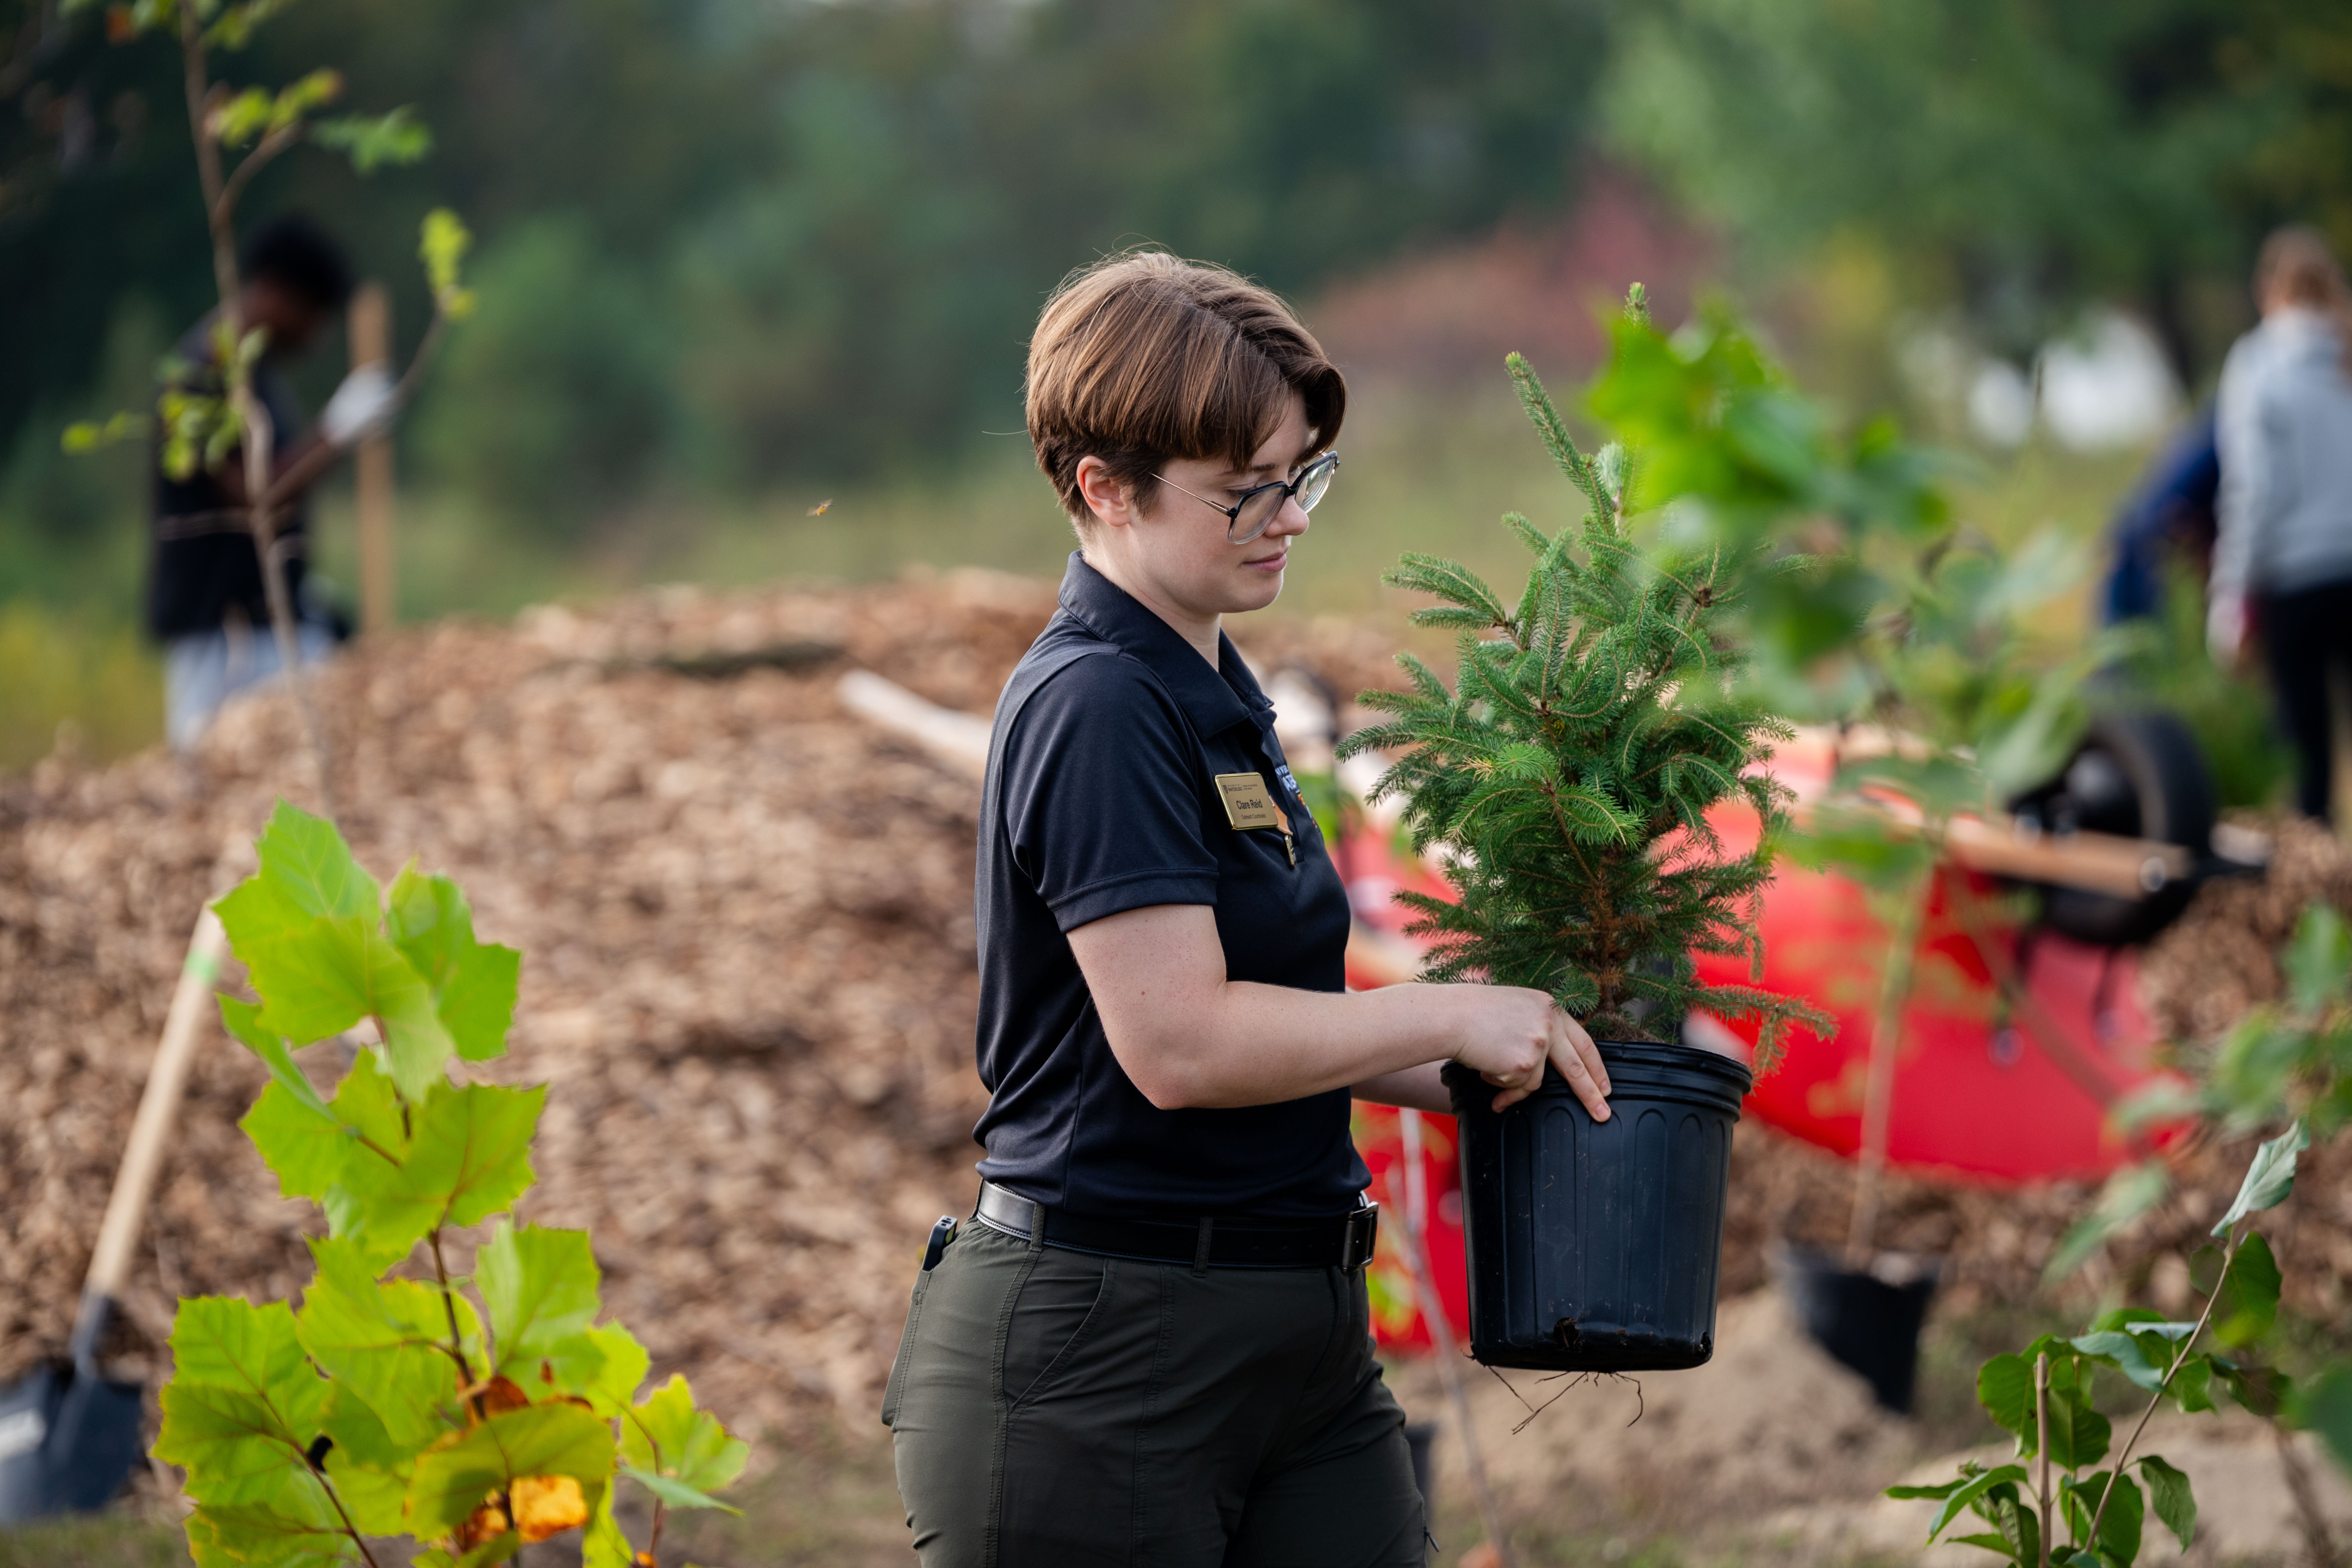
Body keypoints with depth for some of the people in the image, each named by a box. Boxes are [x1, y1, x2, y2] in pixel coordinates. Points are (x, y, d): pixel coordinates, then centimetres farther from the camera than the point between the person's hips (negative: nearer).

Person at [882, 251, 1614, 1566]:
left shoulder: (1213, 699, 15)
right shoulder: (1097, 708, -15)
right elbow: (1179, 1042, -22)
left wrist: (1475, 1077, 10)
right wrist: (1453, 1018, -13)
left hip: (1300, 1340, 9)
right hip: (1103, 1351, -9)